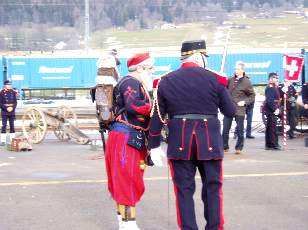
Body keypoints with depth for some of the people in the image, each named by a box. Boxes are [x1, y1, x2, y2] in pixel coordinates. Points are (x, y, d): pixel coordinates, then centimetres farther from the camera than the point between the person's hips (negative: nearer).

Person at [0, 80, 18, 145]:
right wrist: (6, 108, -16)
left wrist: (12, 108, -11)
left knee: (12, 125, 5)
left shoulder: (13, 92, 6)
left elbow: (15, 102, 6)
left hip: (12, 112, 3)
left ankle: (12, 139, 10)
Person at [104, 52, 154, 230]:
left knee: (125, 181, 14)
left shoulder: (136, 84, 20)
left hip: (133, 138, 10)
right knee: (129, 181, -9)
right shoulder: (130, 83, -13)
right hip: (126, 137, -10)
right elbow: (133, 106, -29)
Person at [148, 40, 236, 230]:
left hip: (180, 143, 1)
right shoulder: (214, 79, -3)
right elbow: (231, 111, 2)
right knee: (213, 188, 10)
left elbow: (157, 117, 5)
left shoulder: (166, 81, 4)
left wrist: (154, 145, 11)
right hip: (210, 142, -1)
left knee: (184, 190, 7)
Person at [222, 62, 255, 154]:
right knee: (225, 129, 4)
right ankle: (225, 147, 15)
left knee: (240, 130, 4)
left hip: (239, 109, -3)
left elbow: (252, 95, 3)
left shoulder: (247, 82, -3)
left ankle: (239, 148, 16)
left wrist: (245, 102, -10)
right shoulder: (231, 80, 6)